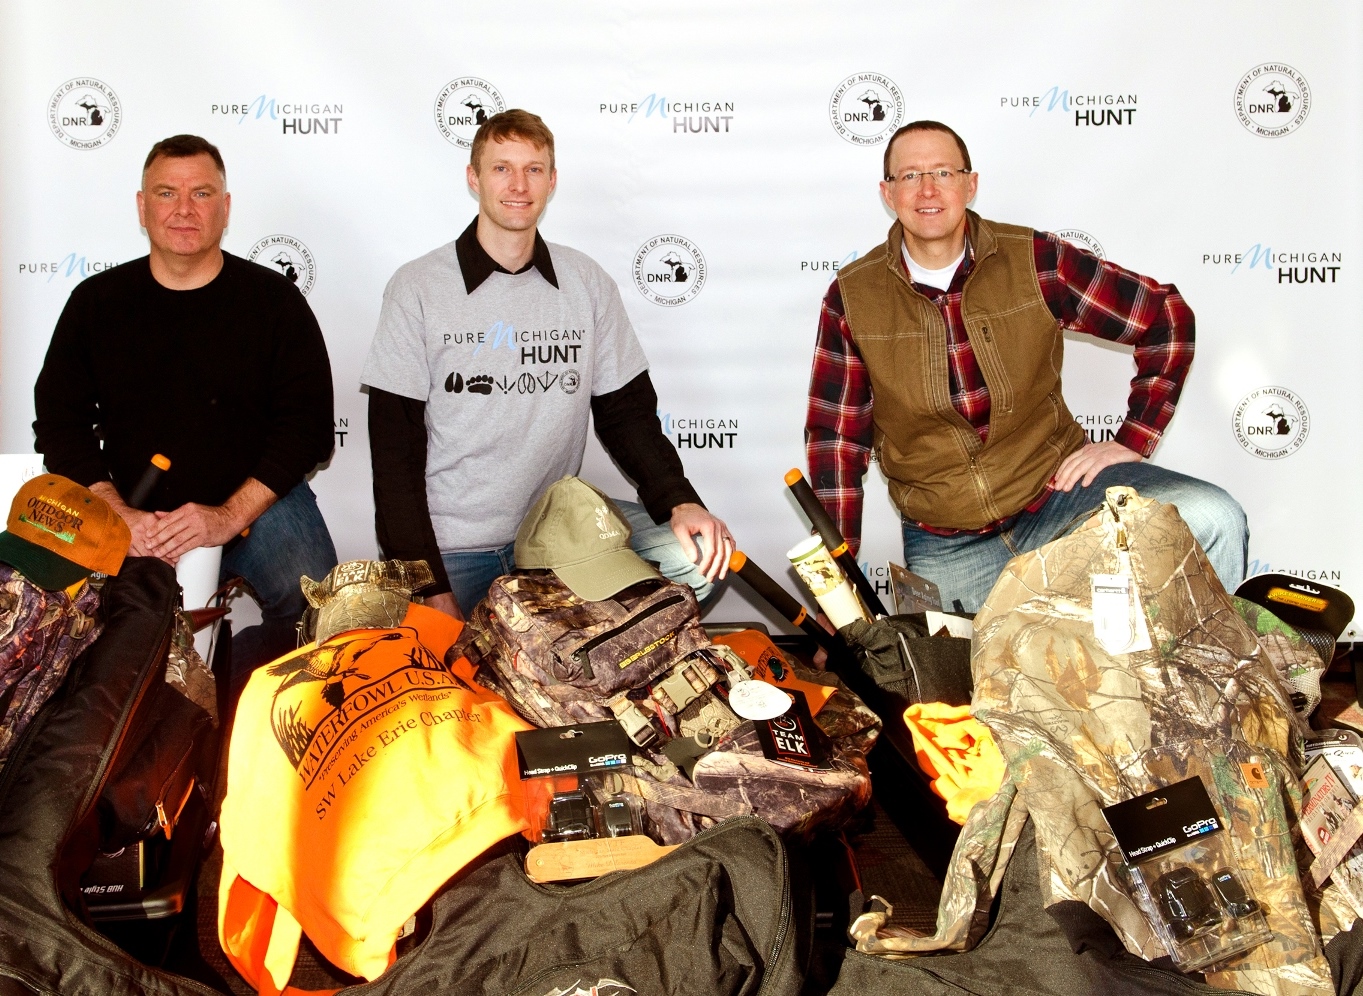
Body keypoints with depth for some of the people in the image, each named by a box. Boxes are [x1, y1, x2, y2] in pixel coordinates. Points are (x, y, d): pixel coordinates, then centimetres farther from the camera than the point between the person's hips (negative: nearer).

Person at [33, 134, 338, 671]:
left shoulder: (275, 299, 1)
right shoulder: (96, 302, 7)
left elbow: (308, 424, -4)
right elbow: (60, 421, 7)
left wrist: (230, 516, -15)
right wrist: (116, 514, -9)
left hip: (260, 502, -1)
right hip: (133, 512, 2)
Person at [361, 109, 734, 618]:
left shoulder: (587, 284, 2)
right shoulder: (418, 288, -6)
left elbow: (627, 412, 6)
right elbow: (395, 452, -7)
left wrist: (679, 502, -14)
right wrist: (431, 587, -15)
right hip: (450, 548, -2)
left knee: (699, 550, -14)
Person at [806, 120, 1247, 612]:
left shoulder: (1033, 260, -6)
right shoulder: (852, 296, -4)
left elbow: (1166, 316, 2)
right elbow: (835, 436, 1)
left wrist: (1131, 443, -3)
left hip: (1056, 490, -1)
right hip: (942, 544, 1)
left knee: (1213, 520, -22)